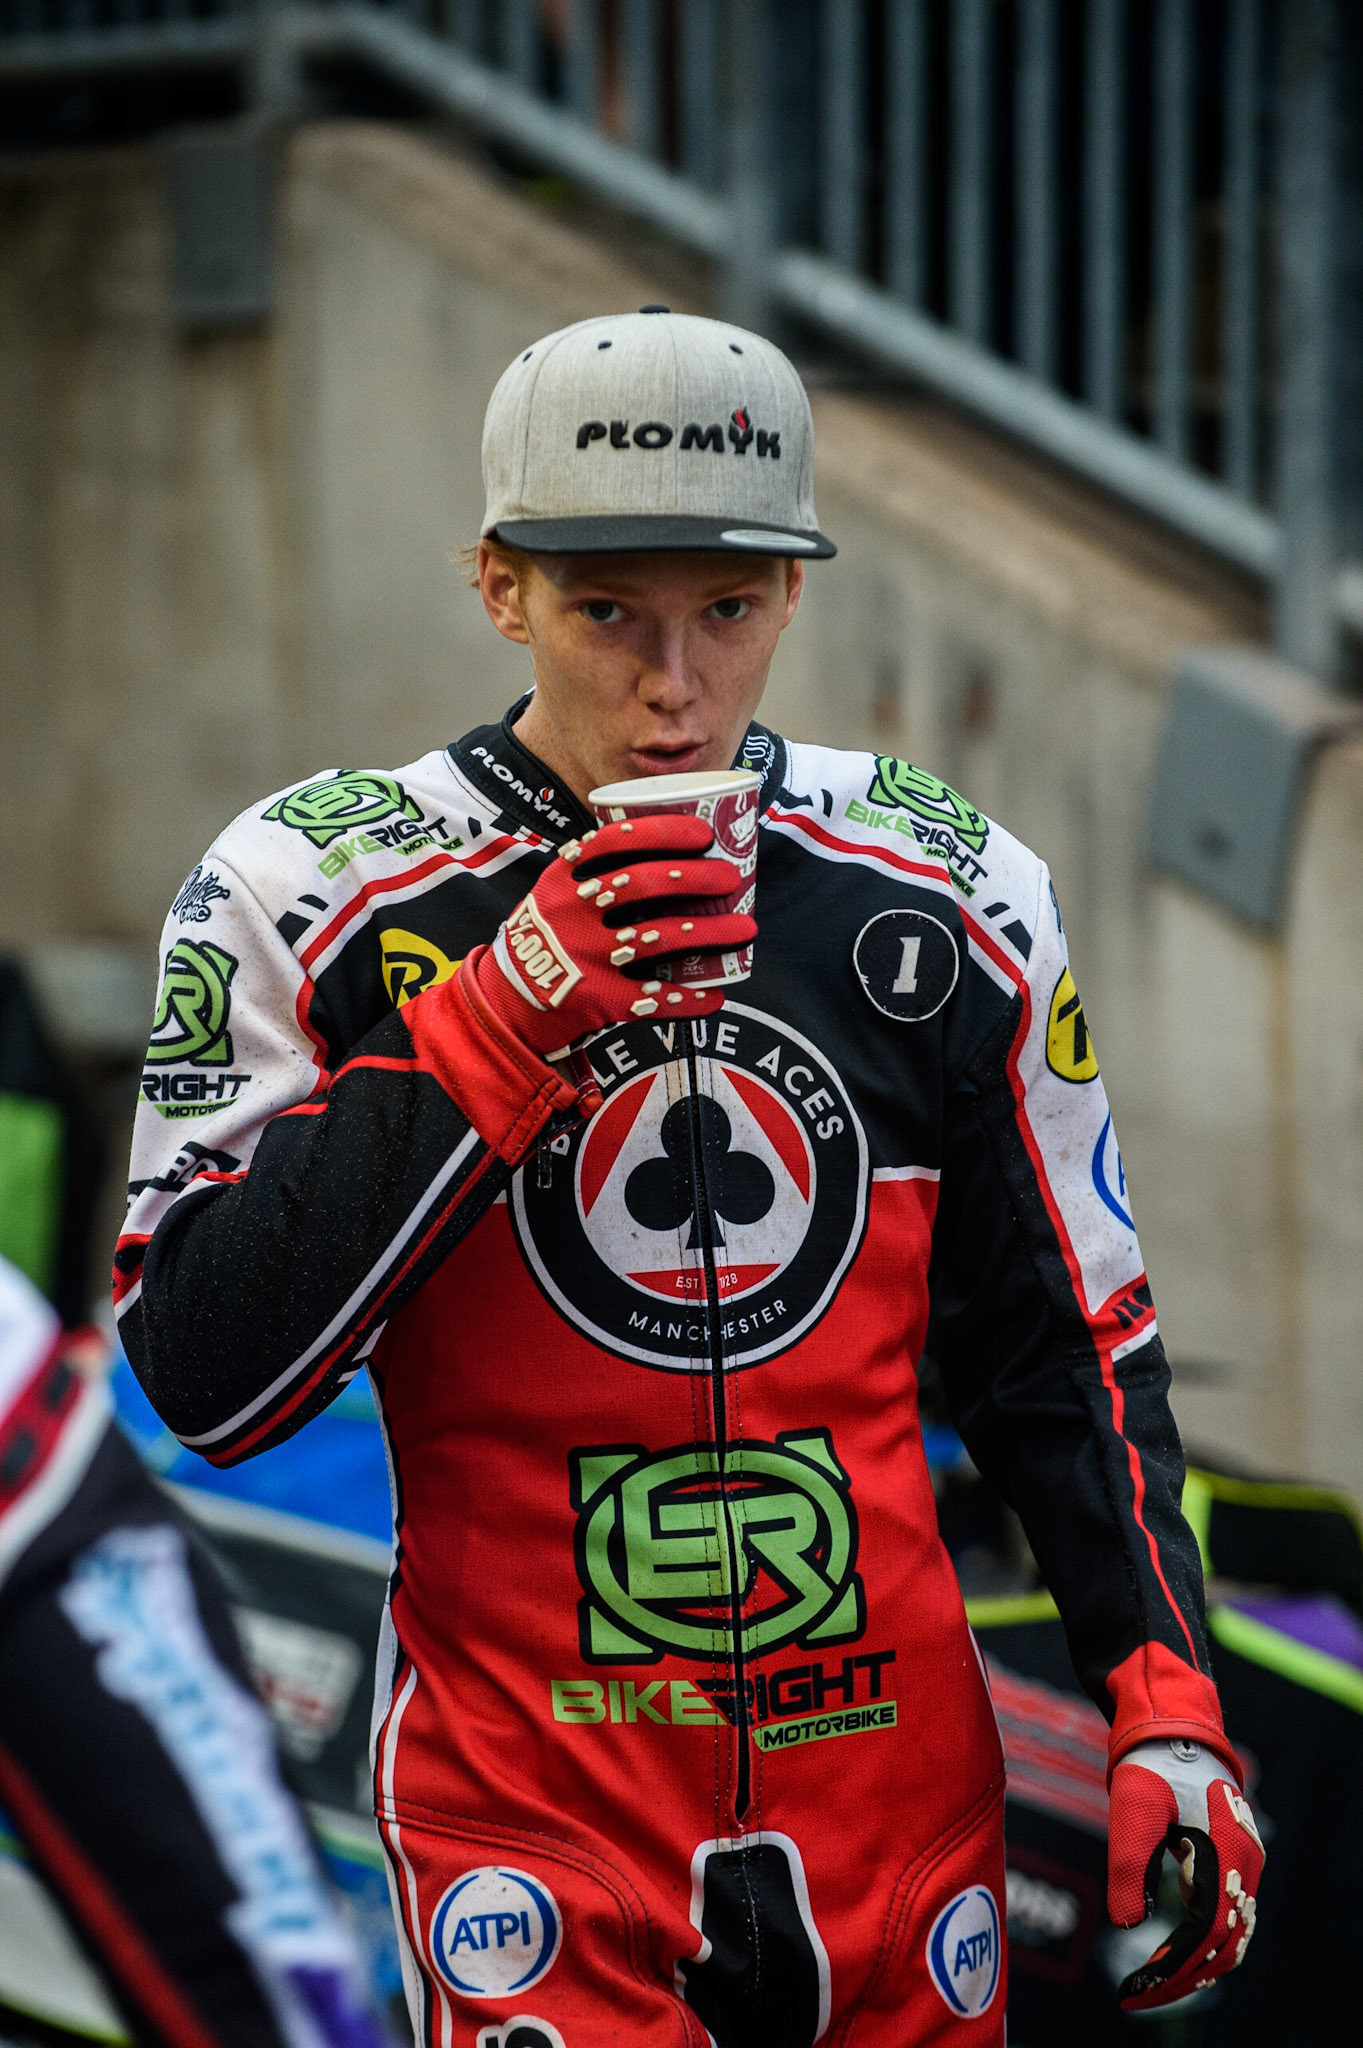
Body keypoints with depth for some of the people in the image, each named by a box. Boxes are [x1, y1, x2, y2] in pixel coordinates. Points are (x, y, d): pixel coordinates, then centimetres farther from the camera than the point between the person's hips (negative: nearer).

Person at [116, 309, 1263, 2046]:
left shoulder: (948, 896, 5)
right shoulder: (311, 892, -5)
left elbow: (1062, 1349, 12)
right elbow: (204, 1378, -13)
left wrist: (1164, 1707, 0)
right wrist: (501, 1024, -20)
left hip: (897, 1785, 3)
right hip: (527, 1808, -3)